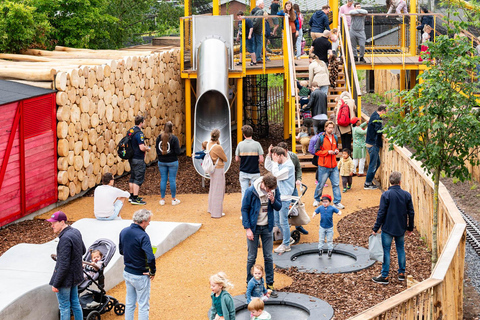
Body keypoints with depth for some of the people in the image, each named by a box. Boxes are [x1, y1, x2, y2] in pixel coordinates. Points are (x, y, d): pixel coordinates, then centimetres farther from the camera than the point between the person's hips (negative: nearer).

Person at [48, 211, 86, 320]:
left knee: (64, 307, 4)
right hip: (76, 275, 9)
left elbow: (64, 265, -27)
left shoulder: (65, 239, -26)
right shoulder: (76, 232, 2)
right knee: (75, 303, 20)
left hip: (65, 278, -9)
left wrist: (55, 284, -21)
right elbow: (83, 251, 18)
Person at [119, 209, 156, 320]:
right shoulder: (142, 236, -23)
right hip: (140, 276, -7)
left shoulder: (123, 232, 0)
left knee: (129, 303, 18)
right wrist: (152, 272, -15)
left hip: (127, 272, 7)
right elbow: (151, 258, -30)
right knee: (143, 306, 5)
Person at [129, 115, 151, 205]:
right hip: (138, 159, -9)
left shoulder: (131, 131, 8)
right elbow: (142, 148, -25)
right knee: (139, 178, -4)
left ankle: (131, 196, 25)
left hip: (132, 157, 9)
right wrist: (147, 148, -4)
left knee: (133, 177, 17)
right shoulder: (139, 133, -20)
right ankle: (135, 198, -3)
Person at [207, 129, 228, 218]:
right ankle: (216, 212, 5)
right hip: (218, 170, -9)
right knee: (218, 191, -1)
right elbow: (225, 159, -11)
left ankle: (211, 209, 35)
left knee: (212, 189, 22)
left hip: (212, 169, 9)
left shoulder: (208, 144, -1)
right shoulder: (218, 147, -24)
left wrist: (217, 143, -1)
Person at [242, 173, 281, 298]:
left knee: (268, 257, 7)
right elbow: (244, 209, -10)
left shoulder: (275, 190, -7)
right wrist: (248, 228, -13)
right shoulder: (251, 191, -17)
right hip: (253, 227, -3)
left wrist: (273, 200, -21)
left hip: (267, 227, 3)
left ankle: (270, 285, 16)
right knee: (252, 257, 4)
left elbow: (279, 207, 2)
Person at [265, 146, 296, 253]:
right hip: (277, 196, 9)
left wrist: (275, 162, -15)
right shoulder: (280, 164, 9)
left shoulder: (289, 166, -17)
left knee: (283, 222, -2)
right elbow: (268, 167, 20)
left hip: (284, 198, -9)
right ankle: (287, 238, 31)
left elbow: (276, 175, -23)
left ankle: (286, 245, 9)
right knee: (277, 221, 15)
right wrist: (269, 155, 6)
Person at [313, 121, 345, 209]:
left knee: (336, 184, 1)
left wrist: (336, 151, 1)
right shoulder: (321, 139, -7)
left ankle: (337, 202, 5)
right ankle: (316, 200, 28)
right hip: (323, 166, -5)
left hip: (334, 166, 5)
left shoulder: (335, 138, 10)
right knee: (321, 184, 6)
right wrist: (327, 152, -16)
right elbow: (317, 151, -7)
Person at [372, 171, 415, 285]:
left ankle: (384, 276, 6)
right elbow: (411, 213, 3)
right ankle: (401, 273, 23)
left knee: (386, 251, 3)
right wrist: (410, 228, 15)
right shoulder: (407, 195, -2)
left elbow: (381, 213, -14)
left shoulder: (386, 195, -15)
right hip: (401, 228, 4)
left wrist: (375, 228, -6)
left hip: (388, 228, -4)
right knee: (400, 249, 17)